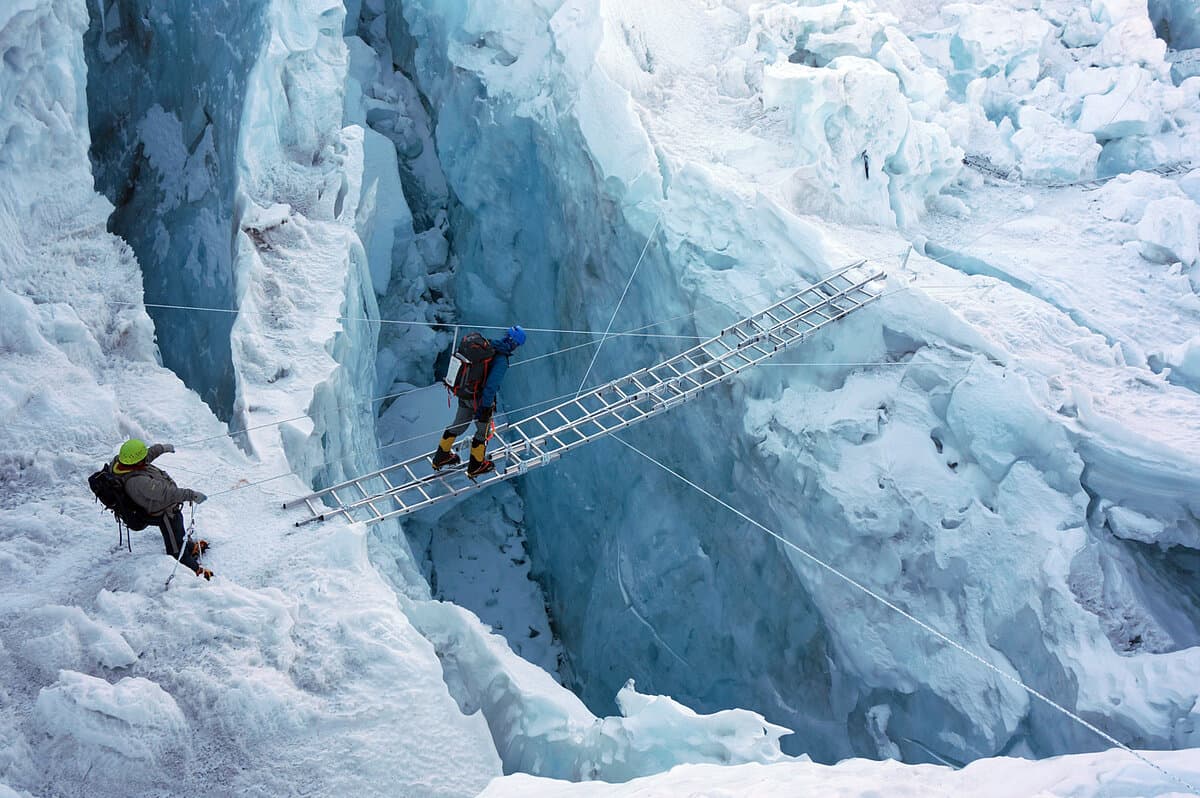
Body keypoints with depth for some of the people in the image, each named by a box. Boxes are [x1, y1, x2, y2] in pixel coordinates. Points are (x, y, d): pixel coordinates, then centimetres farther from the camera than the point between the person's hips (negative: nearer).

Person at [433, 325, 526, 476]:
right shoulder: (501, 360, -27)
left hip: (463, 393, 7)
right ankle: (476, 466, 33)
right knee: (483, 431, 17)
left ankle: (441, 457, 42)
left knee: (458, 424, 26)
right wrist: (486, 407, -21)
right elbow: (491, 385, -30)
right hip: (479, 399, -7)